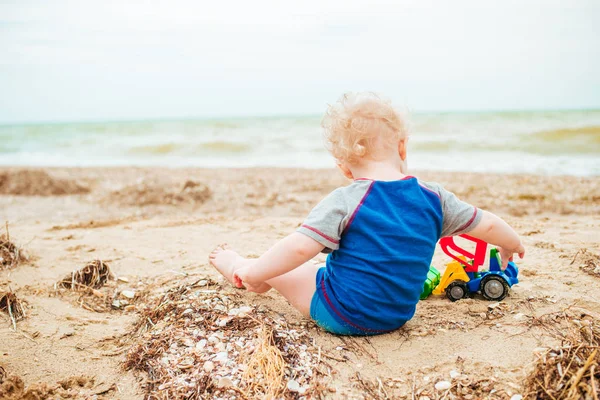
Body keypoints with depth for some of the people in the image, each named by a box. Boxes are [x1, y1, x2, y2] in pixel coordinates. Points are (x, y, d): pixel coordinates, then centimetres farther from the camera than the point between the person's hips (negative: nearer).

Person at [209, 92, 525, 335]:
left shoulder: (344, 201, -19)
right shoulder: (433, 198, -5)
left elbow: (299, 247, -25)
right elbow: (487, 225, 6)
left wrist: (252, 272, -11)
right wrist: (512, 245, 27)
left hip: (340, 315, -5)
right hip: (397, 315, 6)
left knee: (278, 269, 14)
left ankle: (236, 267, 41)